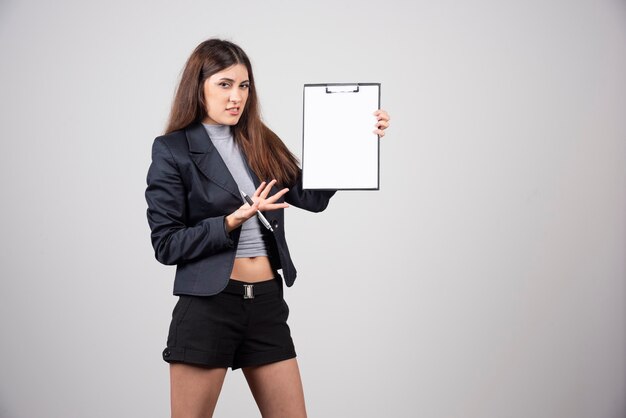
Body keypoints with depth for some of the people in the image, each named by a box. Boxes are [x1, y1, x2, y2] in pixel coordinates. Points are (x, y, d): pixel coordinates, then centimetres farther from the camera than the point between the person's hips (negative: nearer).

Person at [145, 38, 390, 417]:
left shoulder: (261, 143, 11)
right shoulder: (172, 150, -4)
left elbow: (312, 197, 2)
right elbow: (166, 244, -8)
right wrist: (233, 221, -20)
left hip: (267, 304, 5)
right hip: (208, 306, -5)